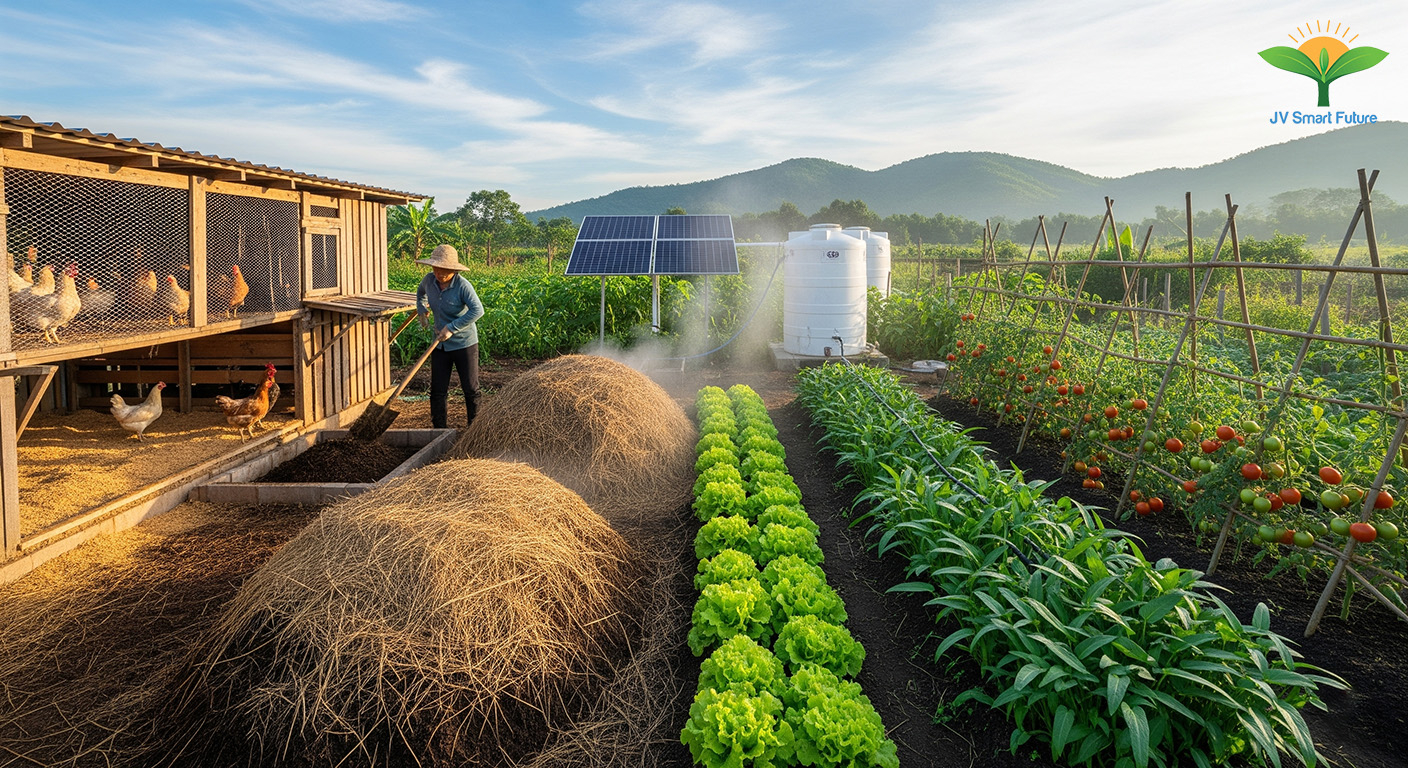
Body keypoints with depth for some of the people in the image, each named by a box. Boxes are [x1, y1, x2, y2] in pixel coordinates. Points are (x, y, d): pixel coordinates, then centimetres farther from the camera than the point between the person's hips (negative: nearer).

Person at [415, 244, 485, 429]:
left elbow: (477, 310, -30)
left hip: (464, 343, -5)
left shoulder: (462, 285, -20)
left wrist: (452, 328, -28)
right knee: (438, 389, 8)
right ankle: (439, 428, 18)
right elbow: (420, 291, 23)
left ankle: (474, 426, 19)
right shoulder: (429, 280, -2)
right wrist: (421, 312, 17)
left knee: (470, 388, 4)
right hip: (440, 344, 6)